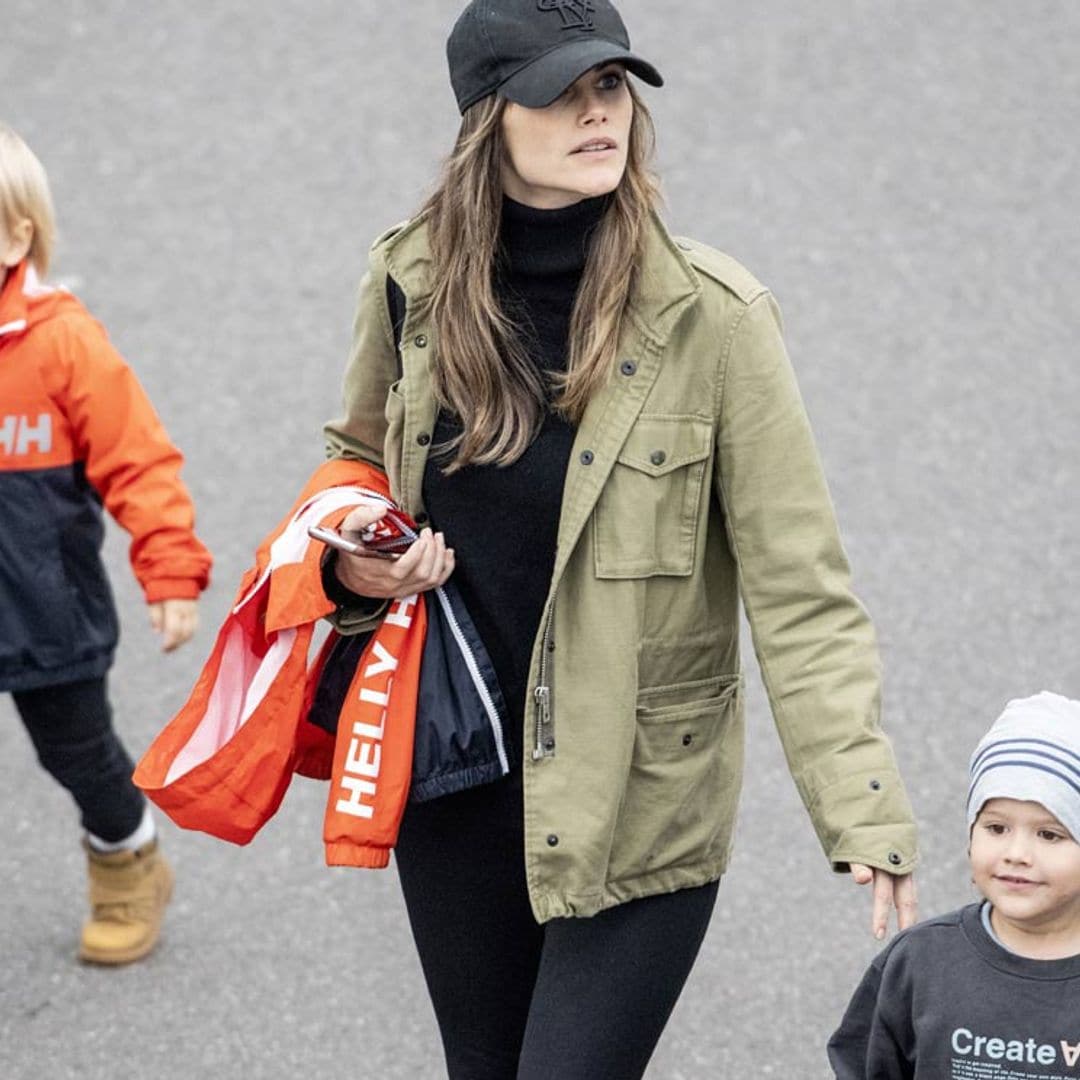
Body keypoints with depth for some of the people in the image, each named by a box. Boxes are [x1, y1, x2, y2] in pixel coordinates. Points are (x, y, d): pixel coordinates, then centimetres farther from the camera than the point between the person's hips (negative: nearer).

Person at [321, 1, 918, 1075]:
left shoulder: (709, 315, -15)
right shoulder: (411, 283, -4)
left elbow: (797, 585, -15)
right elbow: (360, 467, 16)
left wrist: (864, 809, -23)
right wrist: (353, 564, -7)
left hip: (642, 802, -4)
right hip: (453, 784, 4)